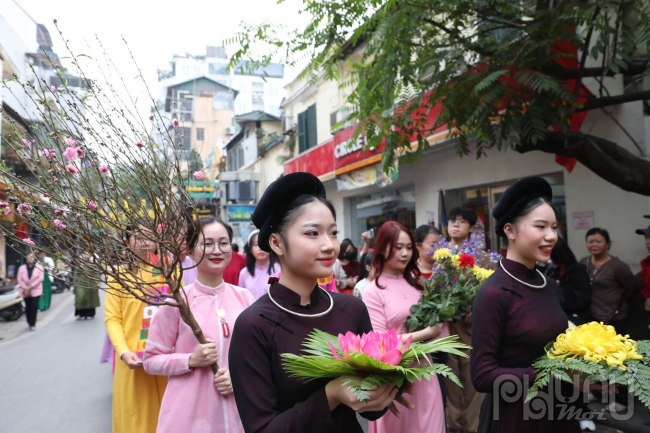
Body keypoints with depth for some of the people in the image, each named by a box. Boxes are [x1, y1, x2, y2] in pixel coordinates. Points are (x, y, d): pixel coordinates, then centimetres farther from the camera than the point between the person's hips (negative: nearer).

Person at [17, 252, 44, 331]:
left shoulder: (39, 267, -1)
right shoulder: (22, 268, 6)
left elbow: (40, 278, -8)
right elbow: (19, 279, 0)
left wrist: (30, 287, -13)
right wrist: (25, 288, -12)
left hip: (36, 290, -2)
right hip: (25, 291, 2)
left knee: (34, 306, -9)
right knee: (28, 307, 6)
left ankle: (32, 324, -5)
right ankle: (29, 322, 20)